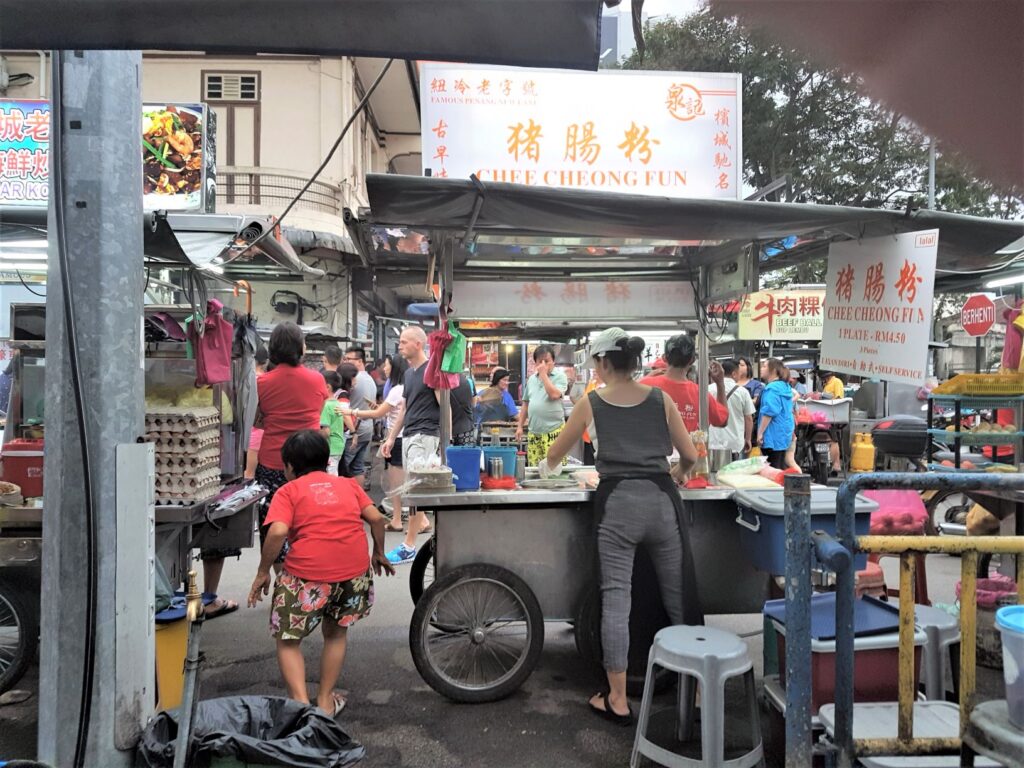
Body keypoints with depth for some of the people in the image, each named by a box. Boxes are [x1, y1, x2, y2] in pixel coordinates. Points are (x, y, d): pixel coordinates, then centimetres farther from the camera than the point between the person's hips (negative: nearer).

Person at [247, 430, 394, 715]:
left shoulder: (288, 491, 7)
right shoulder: (348, 484, 18)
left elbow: (278, 532, -10)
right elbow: (376, 517, 8)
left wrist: (263, 572, 0)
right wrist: (379, 553, 22)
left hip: (306, 573, -4)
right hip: (355, 570, 4)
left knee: (288, 640, 16)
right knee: (336, 632, 27)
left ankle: (301, 702, 1)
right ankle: (326, 701, 30)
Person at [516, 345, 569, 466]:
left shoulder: (559, 376, -1)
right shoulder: (531, 379, 15)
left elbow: (554, 395, -18)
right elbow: (526, 404, 20)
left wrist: (544, 374, -10)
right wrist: (520, 426, 16)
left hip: (553, 431, -5)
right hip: (533, 432, 5)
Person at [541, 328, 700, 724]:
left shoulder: (591, 403, 6)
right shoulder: (661, 399, 9)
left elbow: (553, 456, 17)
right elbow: (689, 456, 12)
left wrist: (548, 467, 40)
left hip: (617, 502, -2)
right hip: (661, 498, 2)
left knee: (615, 598, 4)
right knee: (680, 596, 11)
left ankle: (618, 700, 9)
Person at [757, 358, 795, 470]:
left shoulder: (772, 389, -17)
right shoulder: (786, 386, 14)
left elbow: (768, 412, -23)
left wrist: (760, 433, -19)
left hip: (774, 435, -10)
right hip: (785, 433, 10)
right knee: (781, 468, 15)